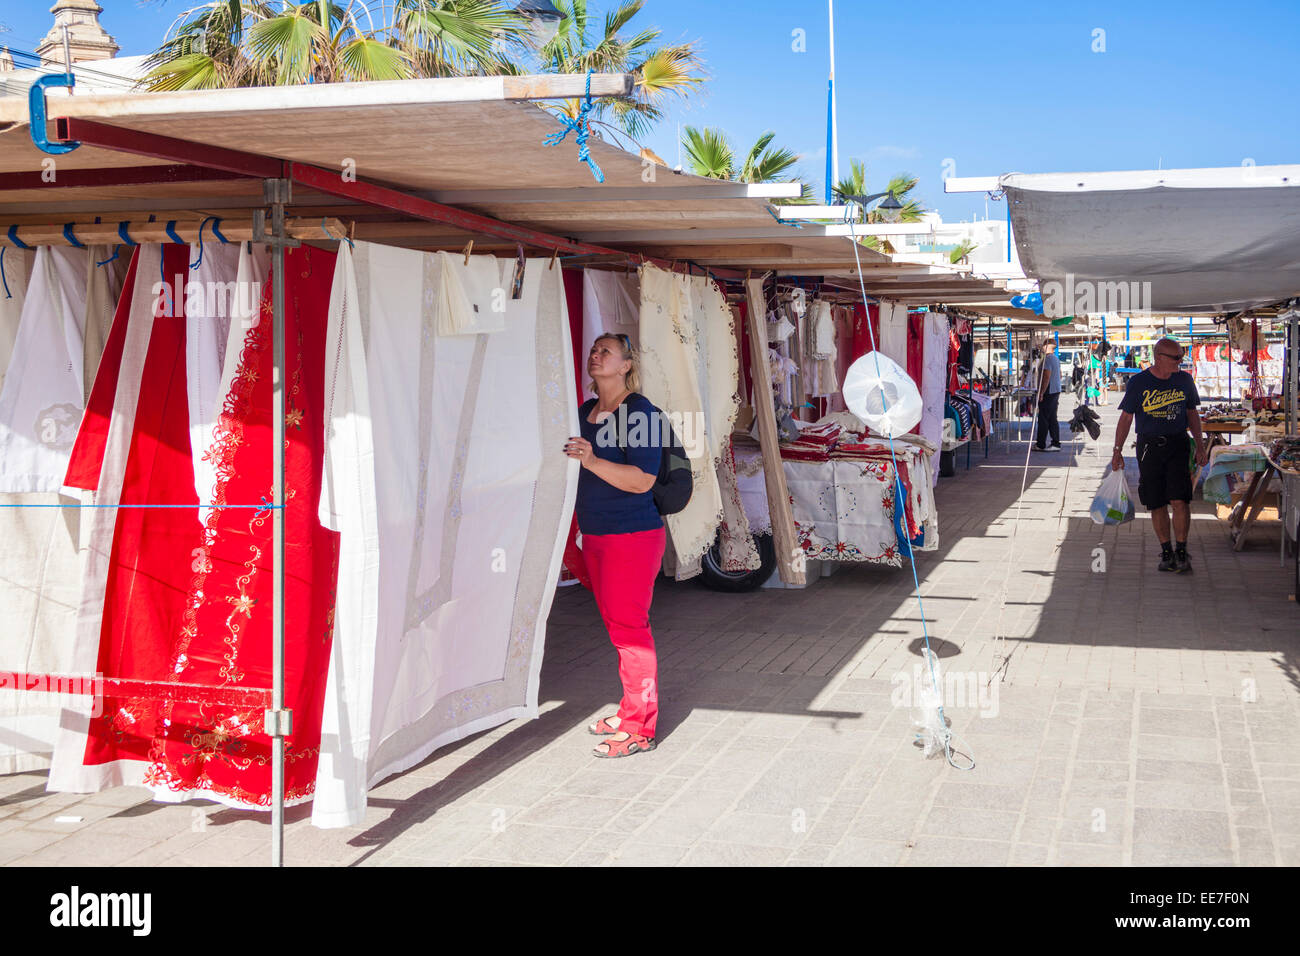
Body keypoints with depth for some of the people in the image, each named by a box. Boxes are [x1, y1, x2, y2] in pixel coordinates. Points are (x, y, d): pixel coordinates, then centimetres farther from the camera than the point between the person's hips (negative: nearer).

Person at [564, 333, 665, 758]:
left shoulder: (639, 411, -13)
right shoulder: (586, 412, 12)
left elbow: (642, 480, -21)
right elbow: (571, 464, 28)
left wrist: (592, 460, -29)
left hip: (632, 535, -8)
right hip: (594, 534, 8)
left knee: (628, 626, -6)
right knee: (616, 623, 14)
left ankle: (640, 728, 2)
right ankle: (630, 711, 26)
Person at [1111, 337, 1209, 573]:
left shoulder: (1184, 380, 5)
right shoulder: (1138, 382, -3)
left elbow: (1192, 413, 16)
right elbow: (1126, 417, 1)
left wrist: (1200, 445, 13)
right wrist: (1117, 451, -3)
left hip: (1177, 444, 1)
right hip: (1148, 446, -1)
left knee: (1179, 500, -11)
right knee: (1157, 504, 4)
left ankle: (1181, 552, -2)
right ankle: (1166, 551, 17)